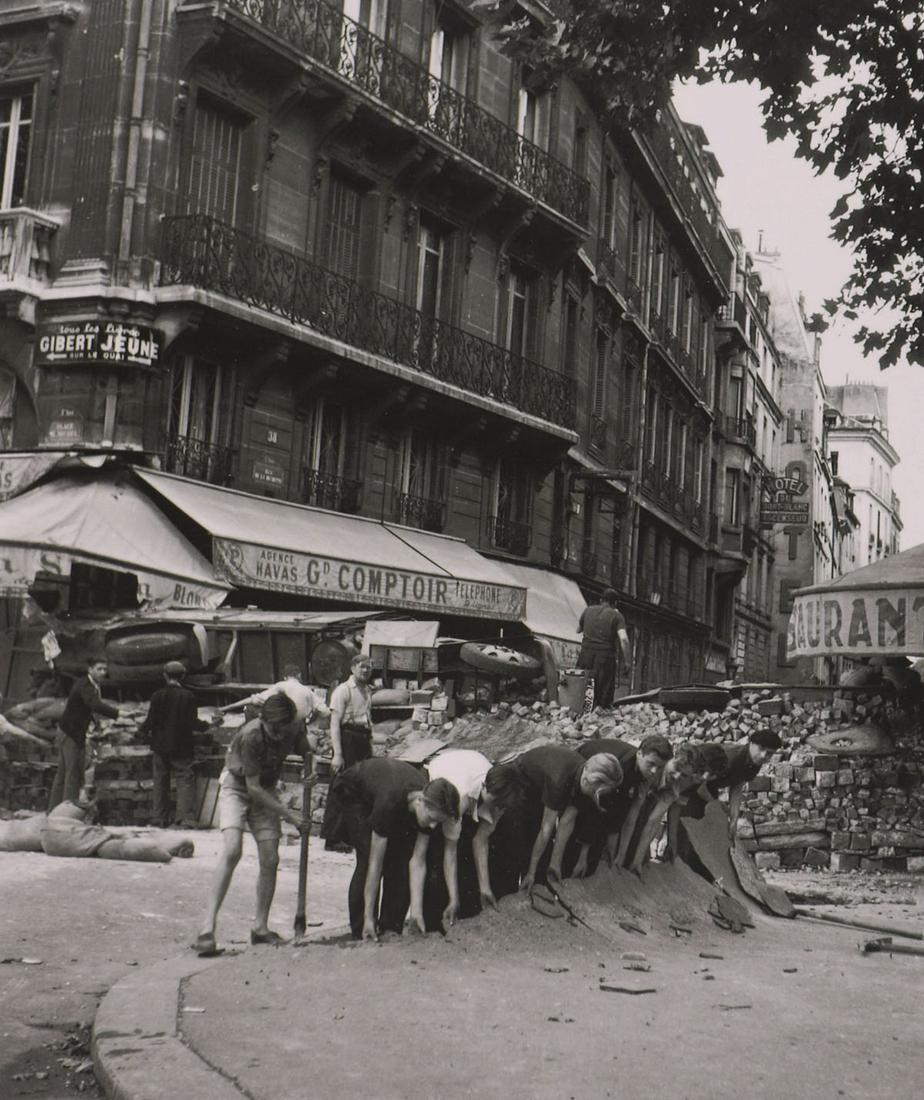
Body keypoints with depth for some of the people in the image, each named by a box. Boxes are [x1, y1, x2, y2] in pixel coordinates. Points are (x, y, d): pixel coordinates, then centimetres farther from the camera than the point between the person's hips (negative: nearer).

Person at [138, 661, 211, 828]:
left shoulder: (158, 695, -6)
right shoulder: (188, 696, -9)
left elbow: (151, 720, -5)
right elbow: (192, 722, -9)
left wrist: (143, 730, 16)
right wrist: (206, 725, 10)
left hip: (160, 745, 2)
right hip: (181, 747, -2)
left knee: (160, 781, 12)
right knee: (185, 779, 0)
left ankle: (160, 818, 15)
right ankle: (186, 817, -11)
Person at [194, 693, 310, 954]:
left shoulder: (296, 730, -16)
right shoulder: (250, 736, -32)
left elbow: (306, 755, 7)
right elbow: (253, 787, -27)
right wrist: (288, 814, -25)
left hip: (265, 791, 5)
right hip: (236, 786, -5)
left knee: (270, 860, -3)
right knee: (231, 851, -24)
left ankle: (260, 927, 11)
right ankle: (208, 927, -26)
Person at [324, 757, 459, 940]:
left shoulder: (431, 801, -28)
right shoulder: (389, 802, -43)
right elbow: (375, 863, -37)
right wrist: (368, 917, -34)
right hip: (352, 793, -5)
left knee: (402, 860, -10)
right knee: (367, 860, -19)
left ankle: (391, 930, -1)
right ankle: (362, 934, -10)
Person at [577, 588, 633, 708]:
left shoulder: (588, 610, 11)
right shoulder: (616, 615, 0)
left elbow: (578, 630, 26)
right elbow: (624, 639, -13)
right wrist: (628, 662, -9)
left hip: (586, 654, 3)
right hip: (606, 656, -3)